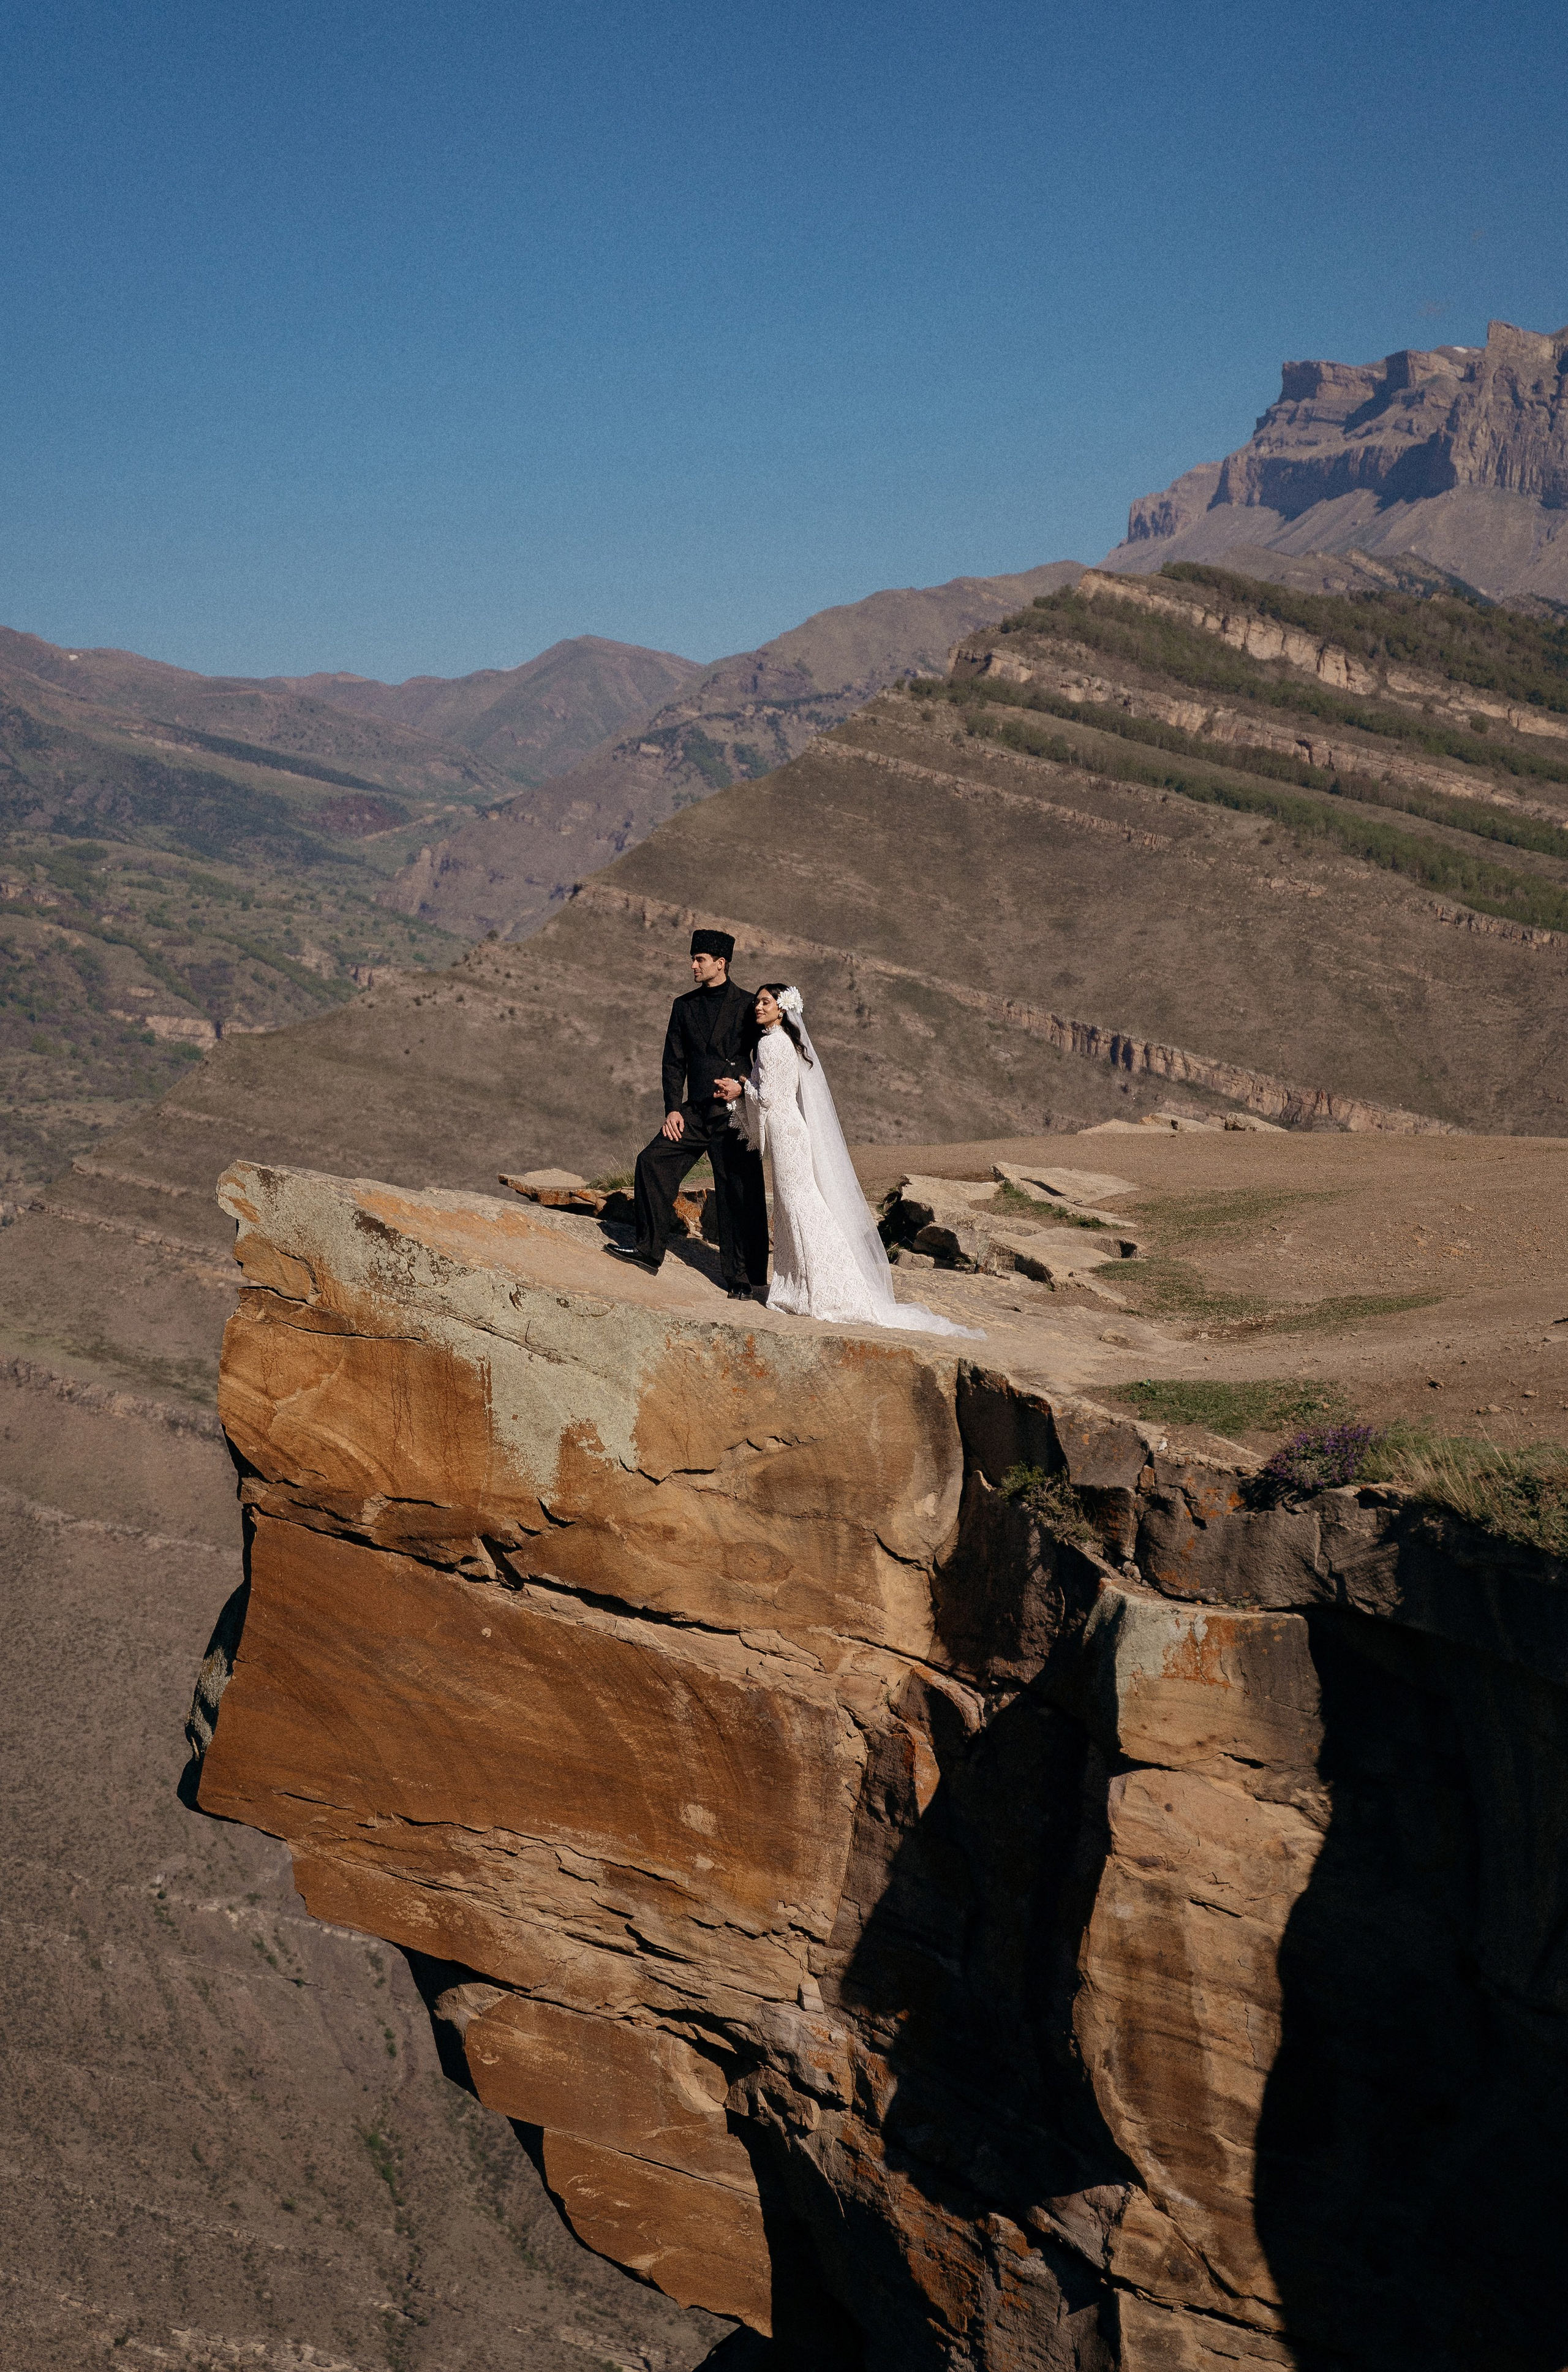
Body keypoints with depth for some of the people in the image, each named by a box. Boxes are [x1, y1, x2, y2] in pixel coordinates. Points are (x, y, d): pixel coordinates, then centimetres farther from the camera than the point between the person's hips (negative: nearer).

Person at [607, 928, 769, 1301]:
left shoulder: (749, 1006, -2)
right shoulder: (684, 1006, 11)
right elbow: (674, 1060, 10)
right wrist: (673, 1109, 0)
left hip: (734, 1116, -4)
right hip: (695, 1113, 4)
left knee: (739, 1194, -1)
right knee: (653, 1161, -8)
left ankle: (740, 1279, 8)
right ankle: (649, 1251, 2)